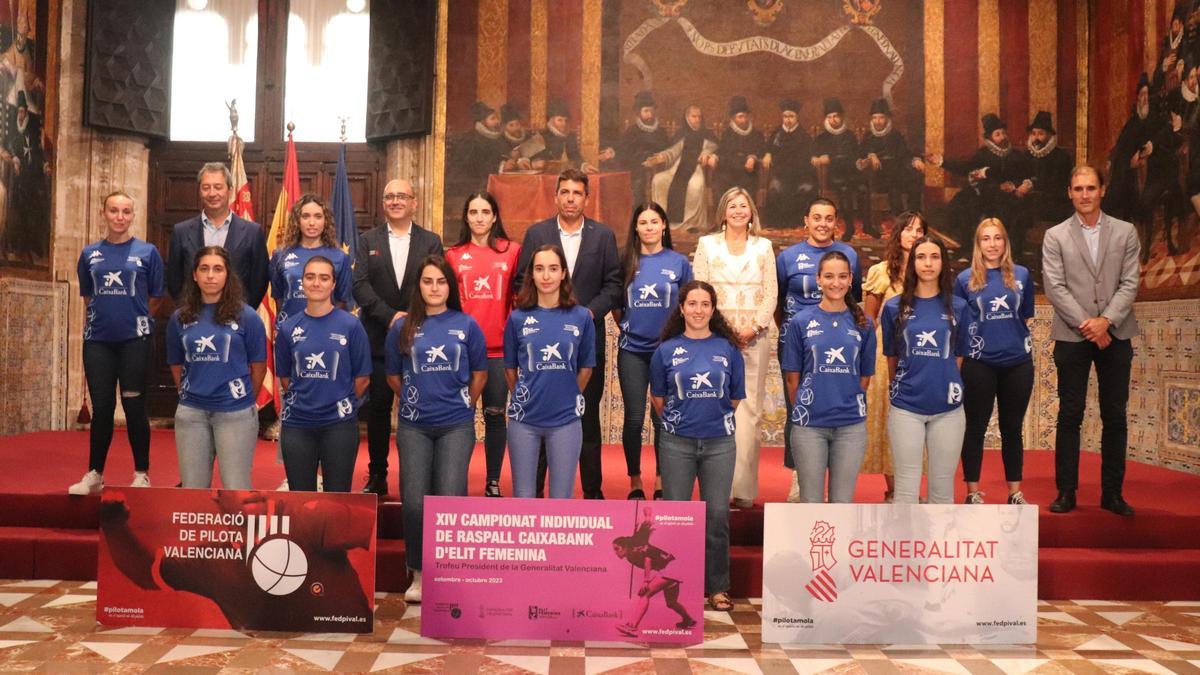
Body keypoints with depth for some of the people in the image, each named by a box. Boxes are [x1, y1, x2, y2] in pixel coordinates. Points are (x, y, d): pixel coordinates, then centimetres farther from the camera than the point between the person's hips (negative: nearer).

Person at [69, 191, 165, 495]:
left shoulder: (147, 252, 1)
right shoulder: (90, 254, 8)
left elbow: (155, 298, 6)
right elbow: (87, 296, 18)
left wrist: (133, 317, 8)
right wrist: (106, 315, 10)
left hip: (135, 339, -2)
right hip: (98, 340, 3)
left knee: (134, 407, 0)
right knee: (101, 407, 6)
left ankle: (142, 474, 11)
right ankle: (94, 475, 17)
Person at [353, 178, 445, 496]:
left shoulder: (431, 241, 6)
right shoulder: (367, 240, 8)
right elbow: (359, 285, -3)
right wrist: (391, 315, -14)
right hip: (379, 339, 1)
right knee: (378, 408, 6)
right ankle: (377, 476, 16)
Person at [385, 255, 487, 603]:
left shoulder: (466, 325, 1)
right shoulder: (402, 328, 3)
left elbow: (479, 373, 9)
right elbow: (393, 376, 13)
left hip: (456, 425, -1)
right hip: (414, 426, 1)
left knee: (450, 500, -3)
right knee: (414, 502, 0)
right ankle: (418, 574, 17)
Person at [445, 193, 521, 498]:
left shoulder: (512, 251, 3)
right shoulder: (454, 254, 5)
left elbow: (519, 295, 6)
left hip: (499, 347, 0)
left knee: (495, 414, 6)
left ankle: (493, 482, 17)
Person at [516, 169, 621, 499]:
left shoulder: (604, 235, 6)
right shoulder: (536, 233, 6)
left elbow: (613, 284, 3)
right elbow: (522, 282, 5)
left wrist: (590, 311, -11)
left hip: (588, 337, 0)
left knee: (588, 415, 6)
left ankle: (592, 489, 15)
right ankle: (534, 486, 13)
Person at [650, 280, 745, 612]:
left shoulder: (728, 348, 3)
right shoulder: (667, 350, 2)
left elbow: (735, 397, 10)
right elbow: (658, 398, 11)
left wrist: (714, 417, 10)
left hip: (719, 441, 1)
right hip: (677, 443, 0)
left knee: (717, 516, 5)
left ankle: (718, 587, 18)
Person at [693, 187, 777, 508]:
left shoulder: (763, 247, 13)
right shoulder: (707, 244, 11)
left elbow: (771, 293, 8)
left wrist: (753, 327, -7)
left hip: (753, 338, 1)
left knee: (749, 410, -3)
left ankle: (744, 487, 1)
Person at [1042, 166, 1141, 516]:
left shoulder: (1125, 232, 8)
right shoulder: (1055, 236, 4)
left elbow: (1129, 284, 0)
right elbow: (1055, 287, -4)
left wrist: (1106, 321, -13)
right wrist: (1086, 325, -12)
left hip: (1115, 335, 2)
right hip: (1072, 336, -1)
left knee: (1115, 416, 5)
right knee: (1070, 415, 3)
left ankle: (1112, 492, 15)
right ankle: (1066, 490, 10)